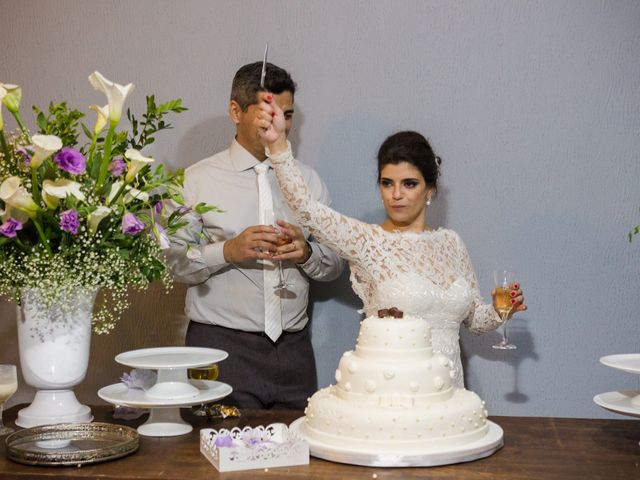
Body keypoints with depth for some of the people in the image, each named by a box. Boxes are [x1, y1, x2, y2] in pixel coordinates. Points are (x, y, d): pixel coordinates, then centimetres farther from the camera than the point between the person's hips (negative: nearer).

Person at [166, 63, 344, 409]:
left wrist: (306, 253, -7)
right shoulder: (198, 180, 1)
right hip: (222, 346, -3)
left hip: (293, 350, 3)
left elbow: (335, 266, 13)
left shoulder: (308, 180, 13)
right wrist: (228, 251, -19)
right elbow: (171, 262, -5)